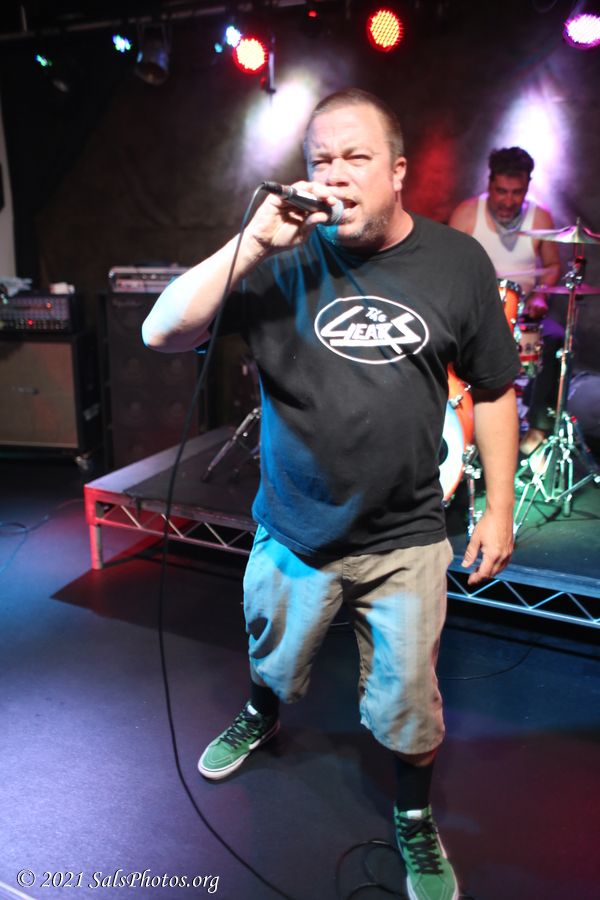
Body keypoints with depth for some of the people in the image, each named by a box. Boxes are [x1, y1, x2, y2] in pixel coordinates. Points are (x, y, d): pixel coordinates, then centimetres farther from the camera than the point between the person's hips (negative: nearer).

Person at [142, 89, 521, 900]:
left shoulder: (458, 262, -6)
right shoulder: (285, 261, -10)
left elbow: (493, 391, 3)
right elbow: (161, 333, -17)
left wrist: (499, 508, 1)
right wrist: (255, 242, -26)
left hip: (405, 541, 0)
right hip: (292, 531, 1)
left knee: (408, 708, 13)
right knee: (272, 662, 26)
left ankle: (416, 819, 44)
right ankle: (261, 720, 62)